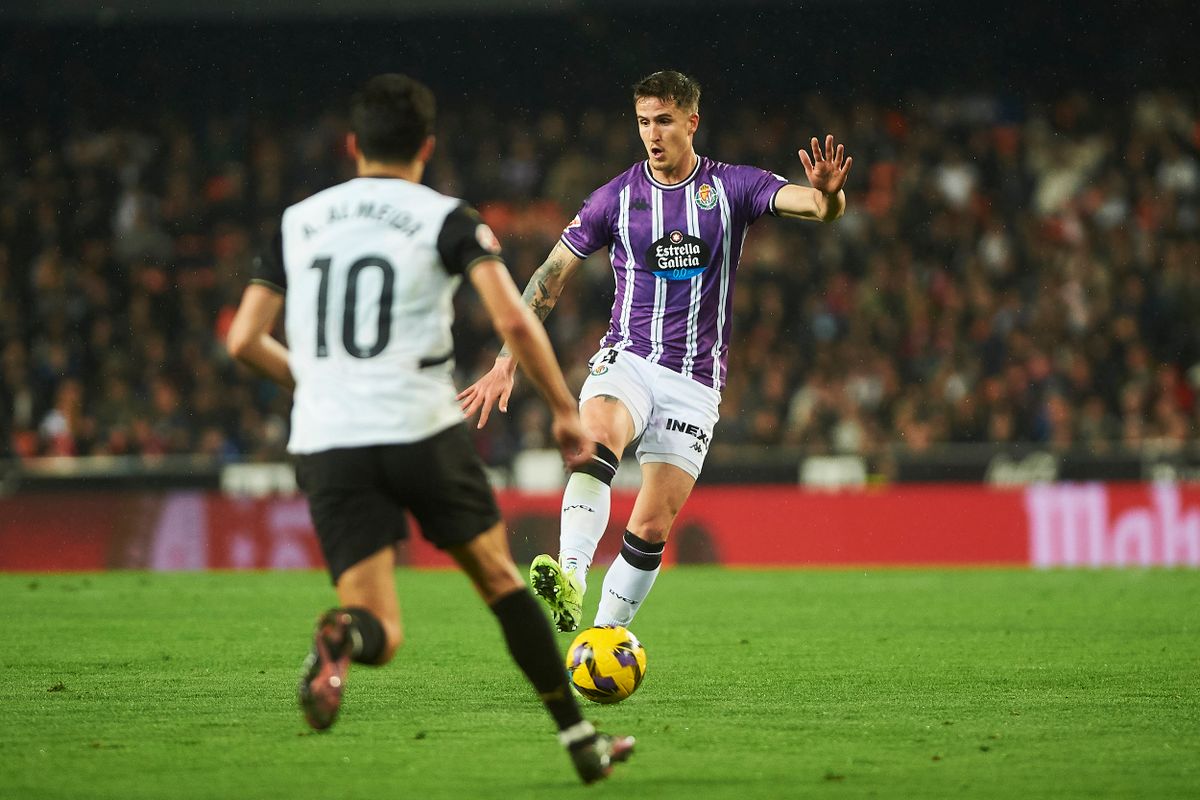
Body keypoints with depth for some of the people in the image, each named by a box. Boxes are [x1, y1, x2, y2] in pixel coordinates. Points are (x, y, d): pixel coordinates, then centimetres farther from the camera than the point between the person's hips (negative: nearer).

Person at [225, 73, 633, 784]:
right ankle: (580, 738, 22)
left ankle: (344, 634, -36)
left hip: (326, 445, 2)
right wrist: (566, 410, 1)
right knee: (499, 576, 20)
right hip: (422, 430, -2)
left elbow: (244, 340, 12)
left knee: (381, 637, 0)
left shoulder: (299, 221, 14)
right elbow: (515, 321, -10)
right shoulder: (446, 218, 2)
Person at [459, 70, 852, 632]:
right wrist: (506, 362, 3)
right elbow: (550, 277, 10)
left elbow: (818, 206, -13)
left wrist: (827, 193, -38)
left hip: (695, 380, 1)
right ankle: (570, 578, -51)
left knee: (652, 528, -5)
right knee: (598, 438, -34)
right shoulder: (617, 197, 4)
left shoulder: (732, 187, 1)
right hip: (626, 358, -1)